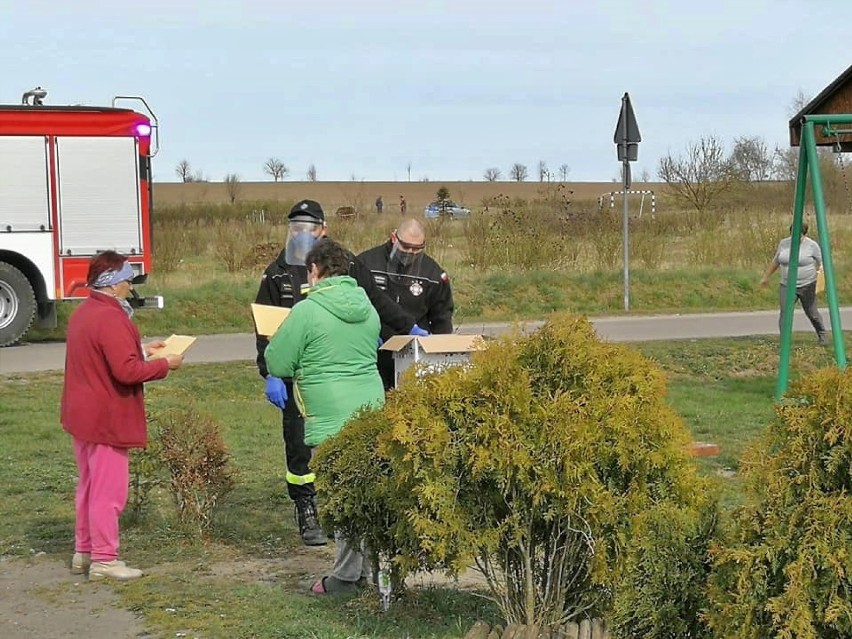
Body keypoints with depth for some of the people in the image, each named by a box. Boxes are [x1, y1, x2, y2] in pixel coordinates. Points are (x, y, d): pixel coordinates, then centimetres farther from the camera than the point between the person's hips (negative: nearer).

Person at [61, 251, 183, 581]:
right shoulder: (111, 319, -22)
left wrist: (142, 349, 16)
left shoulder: (82, 313, 10)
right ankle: (104, 560, 5)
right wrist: (165, 364, -14)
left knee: (89, 485, 19)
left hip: (82, 415, 10)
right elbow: (126, 371, -27)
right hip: (106, 420, -10)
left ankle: (84, 551, 28)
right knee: (108, 490, -1)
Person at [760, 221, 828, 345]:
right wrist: (766, 277, 19)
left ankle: (821, 334, 34)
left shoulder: (812, 245, -9)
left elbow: (821, 263, -3)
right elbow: (776, 261, 14)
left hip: (807, 286, -2)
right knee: (785, 313, -10)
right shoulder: (784, 243, 2)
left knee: (811, 312, 12)